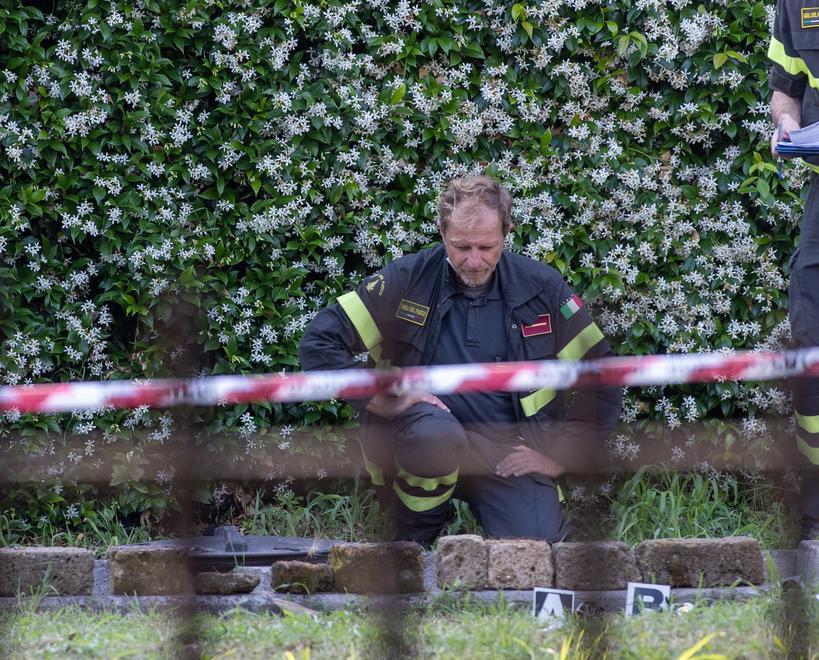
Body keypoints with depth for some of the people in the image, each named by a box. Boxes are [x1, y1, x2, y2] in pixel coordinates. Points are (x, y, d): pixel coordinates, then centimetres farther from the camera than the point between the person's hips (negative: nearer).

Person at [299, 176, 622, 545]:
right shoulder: (407, 281, -3)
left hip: (509, 457, 0)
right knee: (436, 432, -38)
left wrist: (559, 456, -1)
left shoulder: (541, 288, 1)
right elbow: (319, 343, -6)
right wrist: (379, 399, -15)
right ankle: (412, 542, -9)